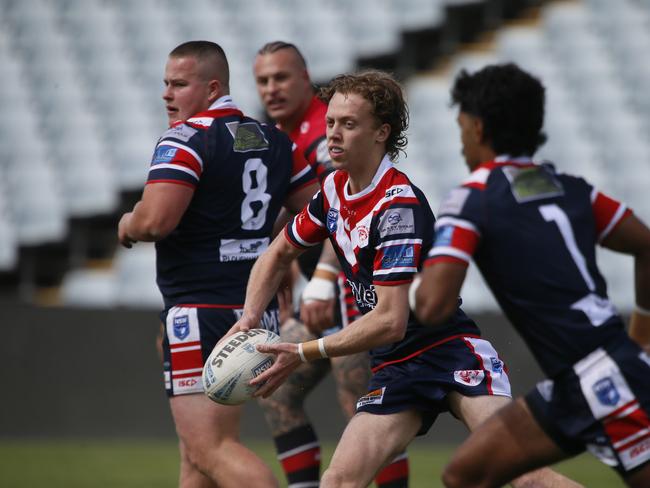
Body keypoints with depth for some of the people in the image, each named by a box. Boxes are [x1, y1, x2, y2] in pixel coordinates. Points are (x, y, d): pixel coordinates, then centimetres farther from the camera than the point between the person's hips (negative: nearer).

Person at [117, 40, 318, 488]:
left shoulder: (184, 141, -12)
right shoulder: (276, 141, 11)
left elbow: (155, 219, -24)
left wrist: (128, 224, -1)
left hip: (201, 312, -9)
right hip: (259, 312, 9)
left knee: (211, 450, -12)